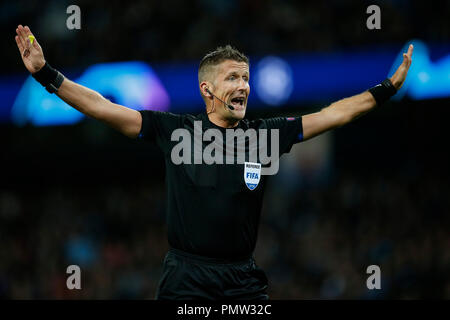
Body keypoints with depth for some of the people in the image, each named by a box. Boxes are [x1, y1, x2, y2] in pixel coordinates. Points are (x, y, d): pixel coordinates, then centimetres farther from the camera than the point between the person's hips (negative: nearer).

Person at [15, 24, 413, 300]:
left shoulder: (264, 134, 5)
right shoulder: (174, 130, -1)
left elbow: (332, 115, 10)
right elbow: (101, 107, -3)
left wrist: (388, 87, 10)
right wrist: (46, 74, -9)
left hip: (244, 279, 2)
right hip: (186, 279, -2)